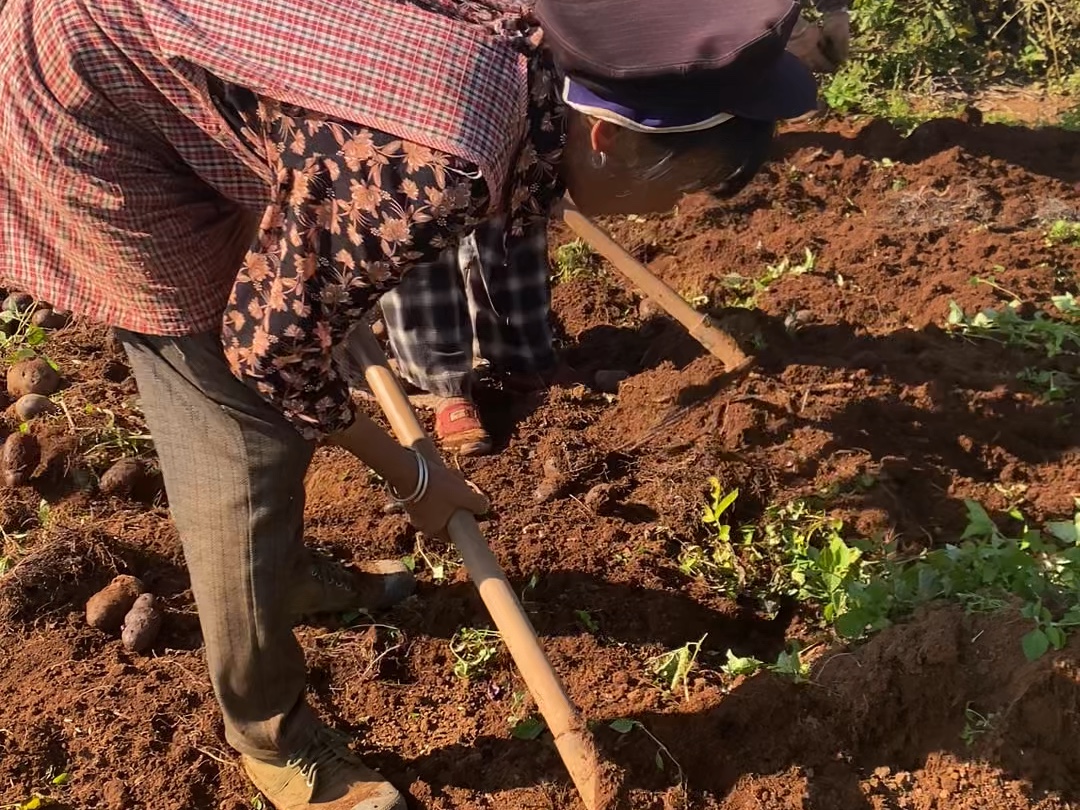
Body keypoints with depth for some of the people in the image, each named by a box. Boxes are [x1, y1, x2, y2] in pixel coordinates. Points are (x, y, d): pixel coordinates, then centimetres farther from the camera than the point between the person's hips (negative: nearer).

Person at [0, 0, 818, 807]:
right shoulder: (435, 173, -35)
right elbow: (272, 347, -20)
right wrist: (412, 477, -5)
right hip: (89, 108, -8)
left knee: (267, 407, 20)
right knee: (243, 441, -4)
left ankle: (285, 573, 46)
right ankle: (270, 735, 18)